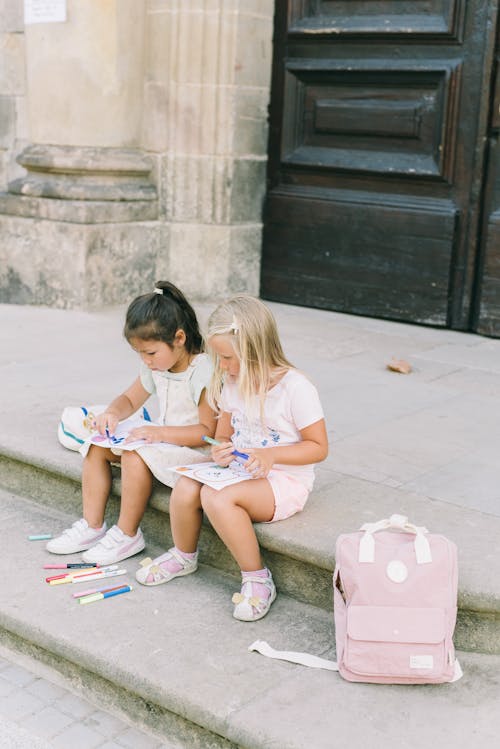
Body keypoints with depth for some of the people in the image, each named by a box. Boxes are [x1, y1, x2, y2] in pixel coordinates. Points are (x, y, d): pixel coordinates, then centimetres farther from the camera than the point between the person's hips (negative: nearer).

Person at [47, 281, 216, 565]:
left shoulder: (205, 373, -23)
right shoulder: (155, 367, 3)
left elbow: (208, 431, -25)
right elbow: (130, 399, 17)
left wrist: (159, 432, -30)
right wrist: (112, 413, -7)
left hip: (194, 448, -9)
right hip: (161, 440, 9)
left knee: (135, 456, -30)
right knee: (98, 445, 1)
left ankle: (128, 535, -11)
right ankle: (92, 526, 6)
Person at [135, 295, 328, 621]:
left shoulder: (295, 388, -17)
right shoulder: (232, 383, 4)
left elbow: (319, 447, -12)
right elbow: (224, 435, 16)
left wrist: (271, 455, -25)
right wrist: (222, 450, -9)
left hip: (284, 480, -6)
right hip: (240, 471, 7)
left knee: (218, 497, -32)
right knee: (186, 487, -20)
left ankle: (257, 579, -14)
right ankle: (184, 555, 10)